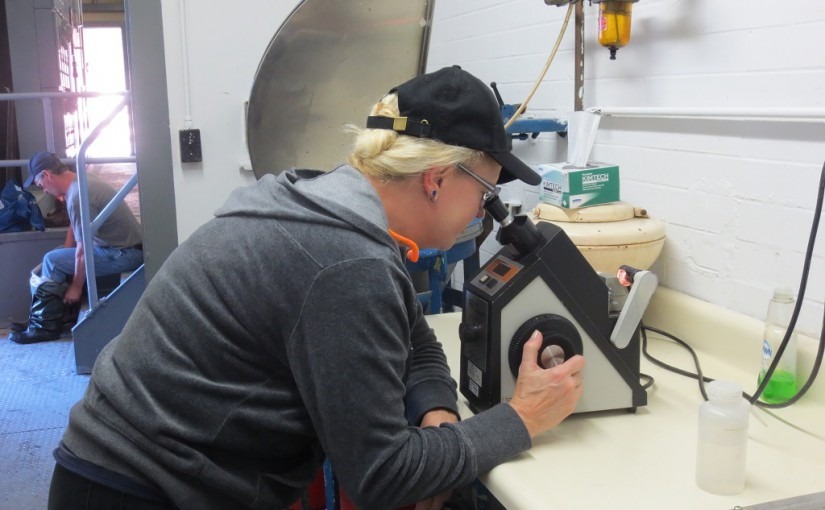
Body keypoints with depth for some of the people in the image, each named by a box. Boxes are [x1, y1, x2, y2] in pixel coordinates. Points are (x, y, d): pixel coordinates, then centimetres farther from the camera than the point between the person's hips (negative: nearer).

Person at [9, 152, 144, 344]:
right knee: (61, 260, 17)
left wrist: (76, 287, -7)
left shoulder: (78, 196, -23)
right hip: (128, 247, 10)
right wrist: (63, 260, 13)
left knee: (52, 262, -6)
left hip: (125, 254, -10)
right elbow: (75, 228, 17)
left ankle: (44, 327, 4)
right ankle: (65, 314, 21)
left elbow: (83, 251, -19)